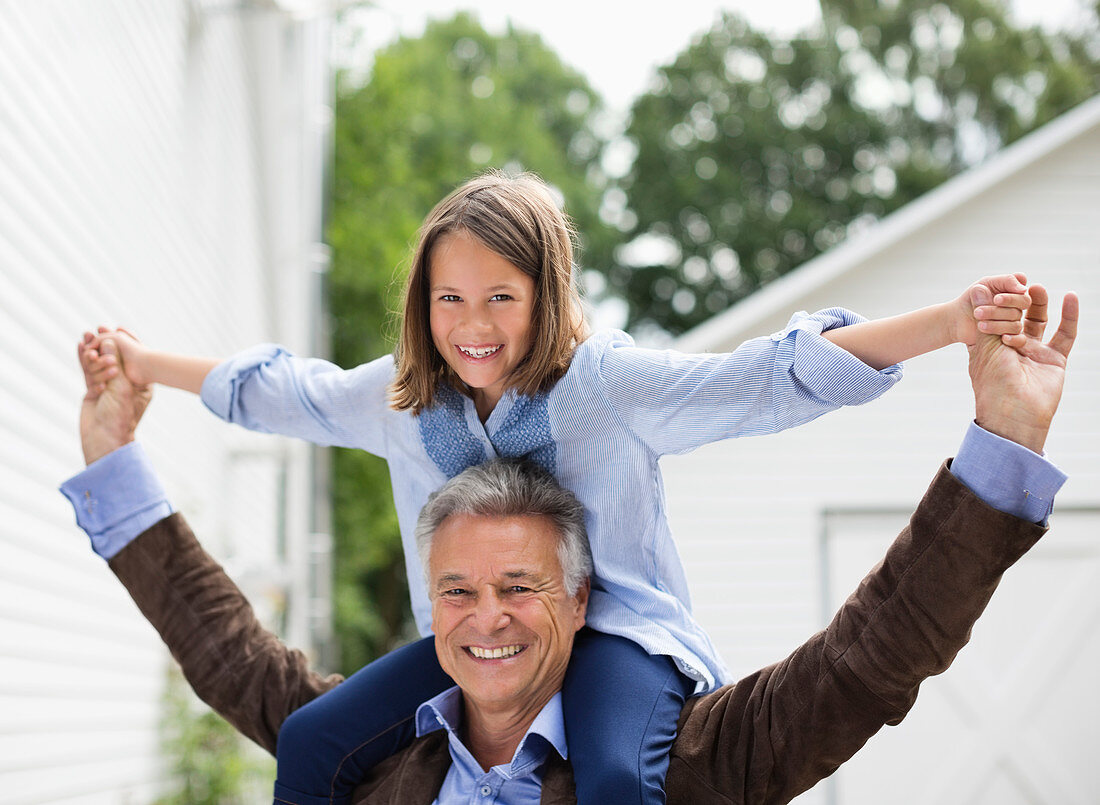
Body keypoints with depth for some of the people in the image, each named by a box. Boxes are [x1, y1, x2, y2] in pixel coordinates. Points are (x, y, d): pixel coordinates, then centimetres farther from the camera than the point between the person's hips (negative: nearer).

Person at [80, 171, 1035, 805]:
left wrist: (946, 324, -36)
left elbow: (773, 378, -24)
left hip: (618, 628, -5)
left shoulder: (609, 380, -16)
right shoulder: (399, 396, 0)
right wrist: (145, 365, 23)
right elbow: (279, 391, 18)